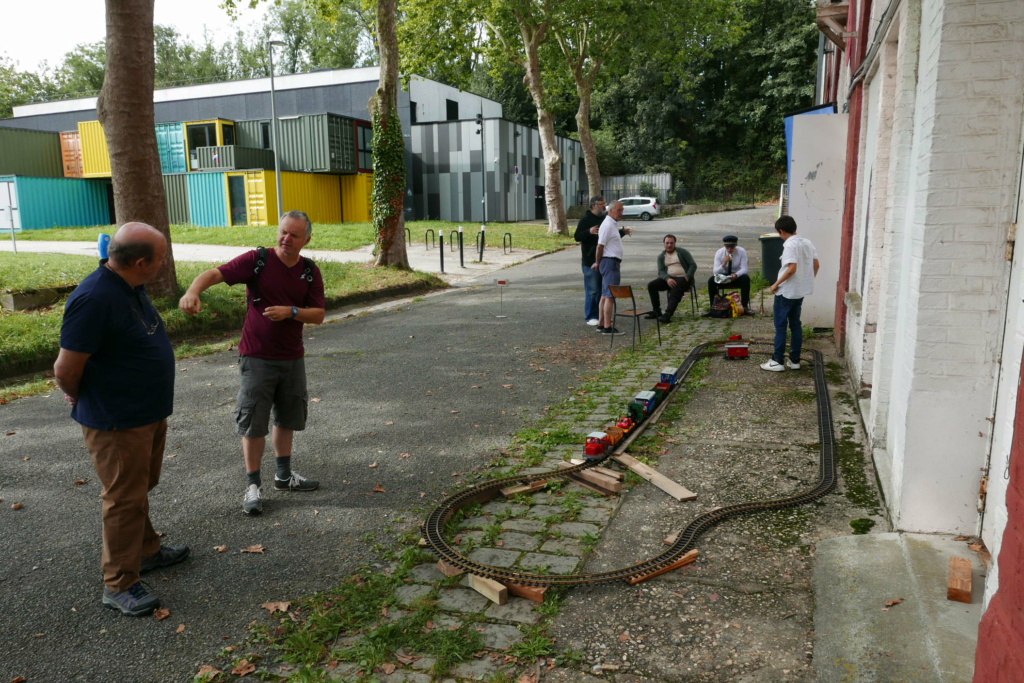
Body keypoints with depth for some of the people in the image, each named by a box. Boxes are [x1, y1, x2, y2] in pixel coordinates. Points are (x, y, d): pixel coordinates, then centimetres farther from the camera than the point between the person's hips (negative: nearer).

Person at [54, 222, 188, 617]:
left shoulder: (132, 288, 3)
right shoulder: (94, 299, -27)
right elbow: (66, 369, -23)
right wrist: (79, 397, -4)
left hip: (149, 413, 9)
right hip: (117, 422, -9)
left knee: (141, 489, 23)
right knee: (124, 499, 2)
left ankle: (146, 551, 41)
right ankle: (119, 584, 17)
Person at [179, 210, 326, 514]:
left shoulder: (310, 271, 2)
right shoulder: (257, 260, -9)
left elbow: (318, 315, 0)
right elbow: (214, 274, -20)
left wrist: (291, 312, -18)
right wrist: (192, 291, -41)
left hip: (292, 358, 4)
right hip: (257, 358, -4)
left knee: (288, 418, 16)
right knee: (253, 424, 1)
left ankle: (284, 475, 34)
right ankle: (253, 485, 15)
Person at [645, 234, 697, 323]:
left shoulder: (683, 252, 5)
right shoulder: (661, 256, 13)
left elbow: (693, 265, 0)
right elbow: (661, 271, 1)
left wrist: (687, 277, -17)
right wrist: (667, 279, -21)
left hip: (683, 278, -4)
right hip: (669, 278, 4)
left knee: (675, 291, -33)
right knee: (651, 285, -16)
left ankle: (667, 314, -44)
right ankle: (657, 311, -10)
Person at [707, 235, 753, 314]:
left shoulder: (742, 251, -13)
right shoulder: (719, 253, -12)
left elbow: (745, 269, -16)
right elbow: (715, 272, -16)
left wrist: (736, 274, -38)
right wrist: (724, 264, -36)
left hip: (737, 276, 0)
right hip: (723, 277, 0)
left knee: (746, 279, -32)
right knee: (711, 280, -29)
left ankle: (745, 307, -22)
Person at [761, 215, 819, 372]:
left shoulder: (790, 245, -18)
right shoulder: (807, 242, 8)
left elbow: (792, 268, -26)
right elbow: (816, 264, 11)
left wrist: (776, 284, -16)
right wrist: (808, 281, 22)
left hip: (786, 291, -8)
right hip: (801, 291, 8)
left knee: (780, 325, -1)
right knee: (796, 325, 13)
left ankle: (777, 361, 2)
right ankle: (795, 360, 16)